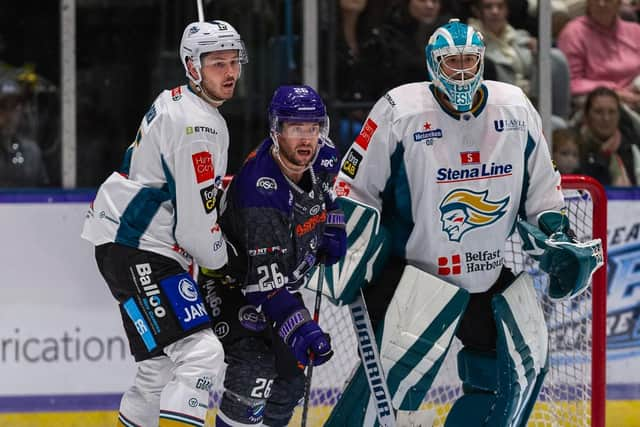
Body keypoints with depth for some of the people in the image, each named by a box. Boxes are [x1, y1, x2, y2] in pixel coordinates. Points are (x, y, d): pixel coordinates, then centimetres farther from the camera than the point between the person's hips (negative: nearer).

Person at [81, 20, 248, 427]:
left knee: (164, 365, 18)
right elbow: (196, 223, -18)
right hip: (135, 251, -11)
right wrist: (221, 260, -1)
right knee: (201, 353, -22)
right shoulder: (195, 125, -18)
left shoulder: (178, 103, 14)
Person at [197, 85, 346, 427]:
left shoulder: (322, 158, -11)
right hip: (232, 283, -8)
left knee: (290, 374, 14)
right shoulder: (260, 194, -35)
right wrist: (302, 329, -42)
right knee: (256, 364, -27)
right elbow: (265, 282, -36)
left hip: (281, 280, 9)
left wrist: (331, 226, 7)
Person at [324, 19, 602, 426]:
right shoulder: (400, 111, -12)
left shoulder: (516, 108, 2)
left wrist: (557, 237, 7)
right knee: (397, 368, -22)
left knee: (523, 369, 3)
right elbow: (354, 188, -5)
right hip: (414, 270, -6)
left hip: (493, 277, 6)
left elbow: (541, 183, 16)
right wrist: (348, 257, -11)